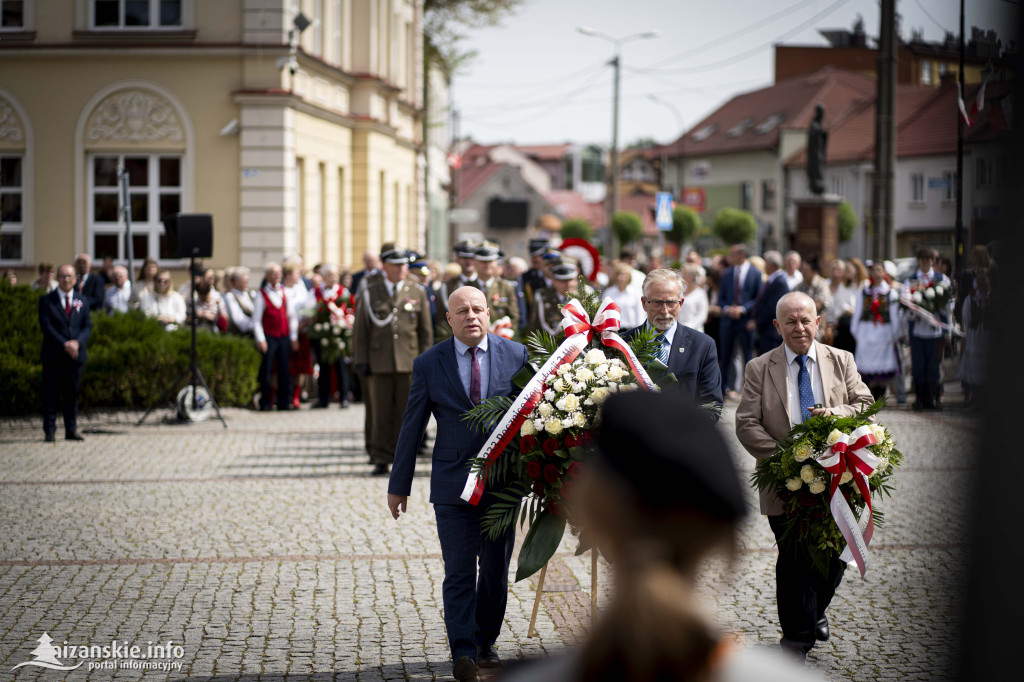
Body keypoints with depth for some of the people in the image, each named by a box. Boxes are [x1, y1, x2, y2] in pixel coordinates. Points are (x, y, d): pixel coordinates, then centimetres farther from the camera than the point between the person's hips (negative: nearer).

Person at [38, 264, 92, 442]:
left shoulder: (82, 301, 13)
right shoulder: (46, 300, 2)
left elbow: (88, 326, 7)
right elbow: (46, 326, -7)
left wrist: (77, 342, -12)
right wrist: (64, 345, -16)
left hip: (75, 354, 3)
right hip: (53, 354, -3)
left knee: (72, 393, 5)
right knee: (51, 393, -3)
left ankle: (71, 430, 11)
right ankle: (49, 431, 1)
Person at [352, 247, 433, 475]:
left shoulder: (417, 292, 7)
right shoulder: (369, 292, 4)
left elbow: (426, 330, 10)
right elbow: (360, 330, 6)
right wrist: (361, 361, 0)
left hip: (409, 361, 1)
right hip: (379, 361, -1)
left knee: (405, 413, 2)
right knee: (380, 412, 0)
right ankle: (381, 459, 6)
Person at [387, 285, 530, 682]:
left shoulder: (516, 355, 2)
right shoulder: (428, 365, 0)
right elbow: (412, 428, 6)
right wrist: (399, 485, 8)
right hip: (452, 484, -2)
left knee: (496, 570, 11)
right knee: (459, 572, -6)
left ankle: (485, 645, 26)